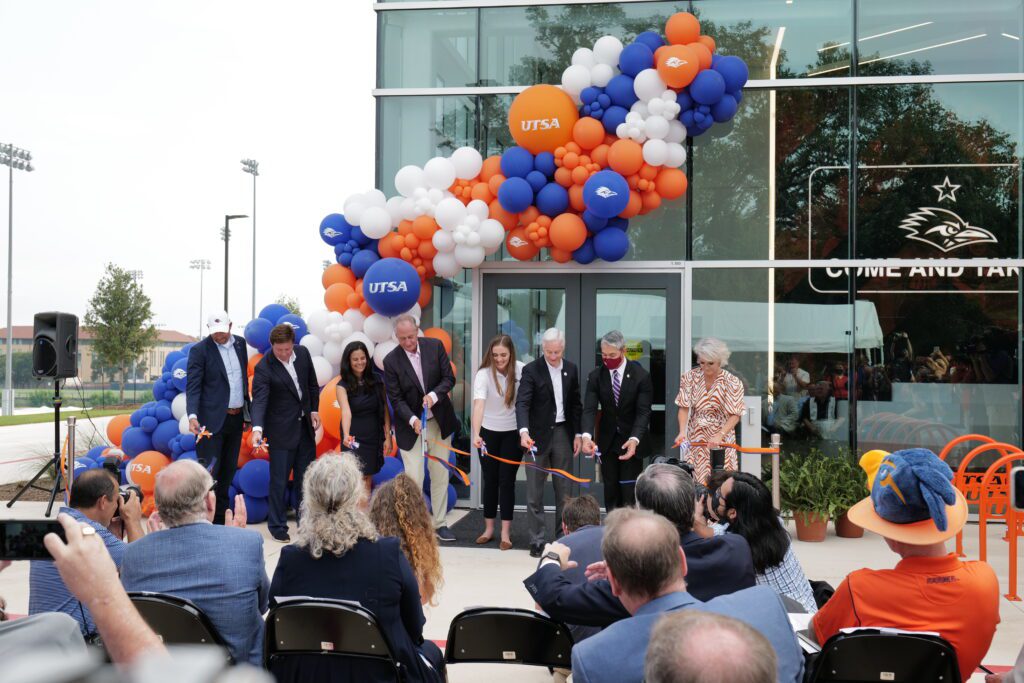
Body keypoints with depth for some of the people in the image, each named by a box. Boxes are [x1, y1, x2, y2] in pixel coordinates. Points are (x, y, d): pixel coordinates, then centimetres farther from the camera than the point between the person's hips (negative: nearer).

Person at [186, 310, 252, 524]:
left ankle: (220, 518, 21)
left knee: (228, 471, 12)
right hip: (212, 420, -6)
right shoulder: (199, 350, -9)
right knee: (209, 472, -9)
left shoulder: (240, 343, 9)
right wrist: (192, 415, -28)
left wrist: (247, 413, 17)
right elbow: (193, 386, -14)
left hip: (236, 418, 6)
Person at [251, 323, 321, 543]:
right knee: (279, 480, -1)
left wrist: (314, 410, 7)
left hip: (305, 426, 5)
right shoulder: (264, 368, -19)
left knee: (305, 475, 15)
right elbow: (259, 400, -27)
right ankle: (277, 526, 12)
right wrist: (257, 428, -40)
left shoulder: (303, 353, -4)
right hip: (281, 430, -5)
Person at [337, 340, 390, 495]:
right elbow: (346, 412, -25)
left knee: (368, 480, 7)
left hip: (374, 435, 3)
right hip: (354, 437, -3)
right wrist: (346, 435, -41)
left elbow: (385, 409, 3)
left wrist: (388, 436, -2)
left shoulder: (376, 380, 1)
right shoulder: (343, 386, -9)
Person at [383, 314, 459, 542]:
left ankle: (439, 523, 21)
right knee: (413, 477, -8)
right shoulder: (391, 361, -12)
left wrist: (434, 395, -21)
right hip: (411, 425, -3)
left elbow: (449, 377, -3)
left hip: (439, 421, 3)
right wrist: (412, 419, -26)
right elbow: (396, 399, -11)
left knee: (440, 474, 10)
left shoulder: (435, 346, -6)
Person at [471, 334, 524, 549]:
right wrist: (476, 434, -46)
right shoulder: (484, 374, -20)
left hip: (513, 433, 1)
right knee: (490, 480, 8)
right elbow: (478, 404, -33)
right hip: (488, 432, -1)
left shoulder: (520, 370, -11)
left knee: (507, 481, 1)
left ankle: (505, 533, 7)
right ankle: (489, 529, 21)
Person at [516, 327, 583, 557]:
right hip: (538, 435, -4)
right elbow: (522, 403, -17)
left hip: (563, 434, 4)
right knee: (534, 492, 0)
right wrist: (524, 431, -32)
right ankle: (537, 540, 6)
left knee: (563, 490, 9)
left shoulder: (571, 370, 7)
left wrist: (578, 434, 6)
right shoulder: (531, 370, -8)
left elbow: (576, 404, 13)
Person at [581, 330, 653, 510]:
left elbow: (643, 412, -16)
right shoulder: (596, 376, -4)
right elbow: (589, 409, -12)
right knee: (610, 491, 6)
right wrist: (587, 436, -31)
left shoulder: (641, 376, -12)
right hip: (607, 441, 3)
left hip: (632, 441, -3)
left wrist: (634, 440, -32)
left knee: (630, 492, -5)